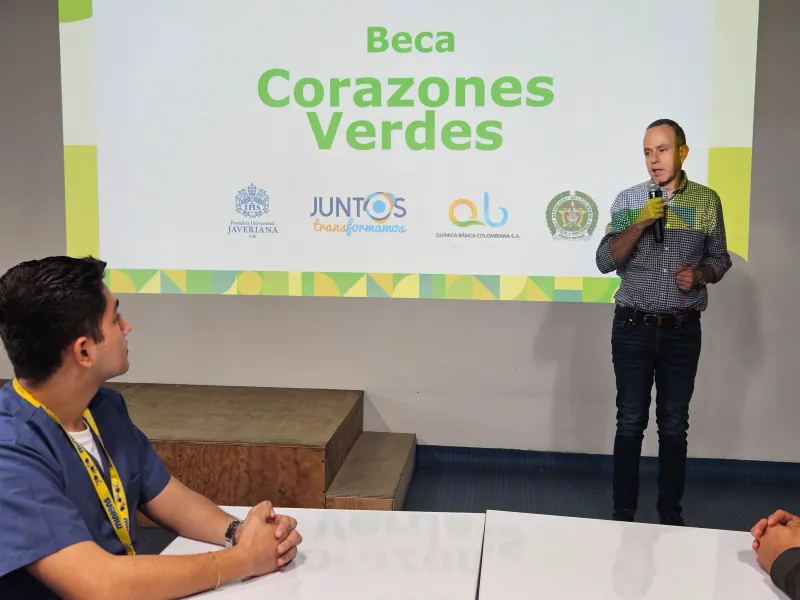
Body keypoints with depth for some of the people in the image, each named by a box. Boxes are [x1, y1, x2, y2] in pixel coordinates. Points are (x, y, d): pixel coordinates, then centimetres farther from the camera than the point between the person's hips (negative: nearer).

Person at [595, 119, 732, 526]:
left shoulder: (707, 201, 3)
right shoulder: (628, 200, 0)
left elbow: (720, 259, 10)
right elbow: (605, 261, -6)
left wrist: (699, 274, -12)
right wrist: (640, 222, -18)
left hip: (683, 332, 1)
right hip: (633, 329, -1)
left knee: (674, 426, 9)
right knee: (630, 424, 5)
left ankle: (671, 515, 22)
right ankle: (623, 514, 16)